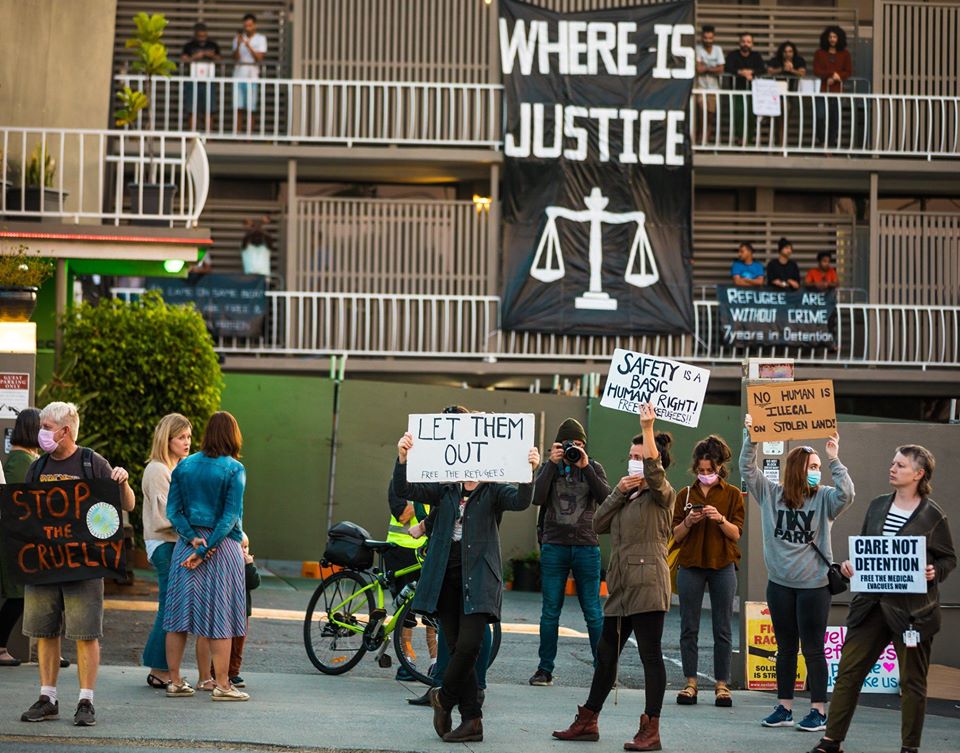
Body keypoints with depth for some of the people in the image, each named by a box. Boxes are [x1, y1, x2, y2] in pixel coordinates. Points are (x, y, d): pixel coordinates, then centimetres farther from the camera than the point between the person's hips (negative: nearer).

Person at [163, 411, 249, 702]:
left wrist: (193, 539, -9)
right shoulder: (234, 469, -7)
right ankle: (222, 685, 2)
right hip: (223, 546, -4)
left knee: (179, 614, 8)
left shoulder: (183, 466, 6)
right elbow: (231, 516, -14)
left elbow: (173, 510, 0)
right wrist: (206, 550, -14)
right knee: (220, 617, 0)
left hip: (187, 545, 4)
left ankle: (175, 681, 12)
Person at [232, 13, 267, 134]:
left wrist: (248, 45, -16)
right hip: (239, 74, 2)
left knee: (251, 108, -3)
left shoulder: (261, 39, 4)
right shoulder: (239, 37, 10)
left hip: (252, 75, -2)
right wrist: (238, 44, -15)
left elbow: (259, 58, -6)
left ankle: (250, 133, 0)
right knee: (238, 107, -1)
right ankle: (238, 132, 1)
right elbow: (236, 57, 1)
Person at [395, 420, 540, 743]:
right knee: (457, 647, 4)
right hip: (445, 579, 3)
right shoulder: (444, 491, 12)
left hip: (478, 580, -3)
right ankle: (472, 720, 10)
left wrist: (529, 471, -33)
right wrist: (402, 458, -17)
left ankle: (444, 697, 11)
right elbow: (404, 490, 1)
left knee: (468, 645, -15)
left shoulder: (493, 492, 4)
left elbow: (520, 501, -16)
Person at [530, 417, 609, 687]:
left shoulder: (594, 468, 7)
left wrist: (585, 467, -13)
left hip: (586, 548, -1)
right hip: (554, 547, 1)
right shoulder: (549, 468, 7)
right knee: (550, 611, 3)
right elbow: (537, 498, -10)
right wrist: (552, 463, -10)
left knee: (593, 612, 1)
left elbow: (606, 498, -10)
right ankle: (545, 669, 9)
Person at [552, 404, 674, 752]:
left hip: (647, 585, -8)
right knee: (606, 654, 13)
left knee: (650, 654, -6)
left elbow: (653, 470, -26)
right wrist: (619, 492, -1)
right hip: (620, 586, 8)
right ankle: (588, 720, 22)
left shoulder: (661, 494, -3)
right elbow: (599, 524, 11)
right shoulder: (628, 493, 20)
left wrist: (648, 429, -34)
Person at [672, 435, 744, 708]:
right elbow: (676, 535, 7)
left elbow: (736, 533, -2)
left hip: (723, 565, -2)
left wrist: (720, 519, -20)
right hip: (691, 565, 2)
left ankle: (722, 684, 2)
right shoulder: (685, 495, 10)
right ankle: (690, 682, 4)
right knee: (689, 627, 0)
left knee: (723, 629, -1)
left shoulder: (732, 495, 5)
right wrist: (688, 521, -13)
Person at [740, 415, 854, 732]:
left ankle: (819, 710, 7)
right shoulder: (771, 494, 3)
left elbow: (846, 495, -24)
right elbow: (747, 470, -1)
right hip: (780, 584, 3)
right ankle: (784, 707, 20)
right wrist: (750, 438, -12)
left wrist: (834, 460, -29)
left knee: (813, 649, 0)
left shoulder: (823, 498, -5)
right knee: (785, 648, 12)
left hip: (814, 585, -3)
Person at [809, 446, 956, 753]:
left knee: (912, 680, 6)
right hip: (871, 602, 5)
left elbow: (949, 558, 2)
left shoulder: (932, 515, -5)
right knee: (847, 671, 3)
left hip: (912, 609, -5)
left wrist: (935, 572, -18)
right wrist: (850, 564, 0)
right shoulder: (878, 506, 9)